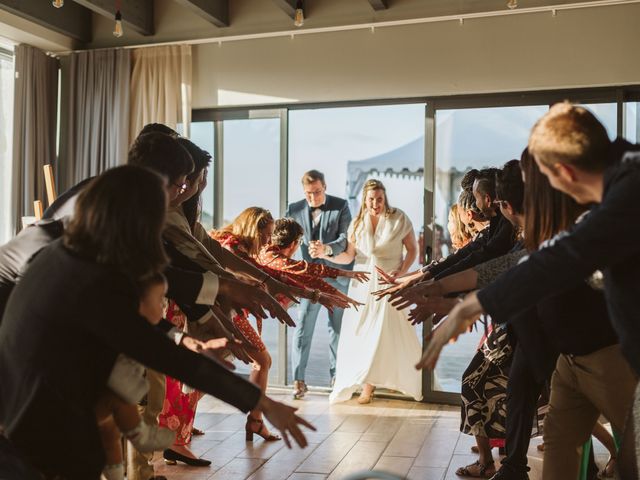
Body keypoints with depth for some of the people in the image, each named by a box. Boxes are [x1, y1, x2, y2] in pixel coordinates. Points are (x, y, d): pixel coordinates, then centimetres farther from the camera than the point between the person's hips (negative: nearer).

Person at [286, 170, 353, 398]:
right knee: (302, 328, -4)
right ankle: (299, 379, 4)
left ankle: (336, 374, 26)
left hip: (336, 276, 0)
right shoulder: (294, 209, 2)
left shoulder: (341, 206, -2)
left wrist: (327, 249, -30)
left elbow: (346, 238, -12)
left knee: (338, 328, 11)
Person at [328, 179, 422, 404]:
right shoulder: (357, 223, 5)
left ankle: (400, 379, 20)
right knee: (363, 334, 1)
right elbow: (349, 255, 3)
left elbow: (412, 249, 2)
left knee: (391, 333, -1)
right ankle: (367, 385, 9)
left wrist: (402, 272, -12)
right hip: (363, 285, 3)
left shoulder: (399, 219, -3)